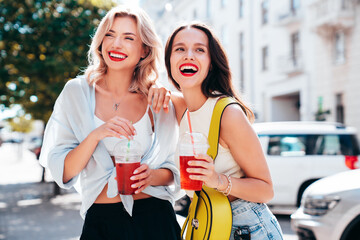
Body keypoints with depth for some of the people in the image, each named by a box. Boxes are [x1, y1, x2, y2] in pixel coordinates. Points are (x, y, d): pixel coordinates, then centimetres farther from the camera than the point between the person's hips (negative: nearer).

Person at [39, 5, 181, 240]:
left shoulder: (157, 100, -1)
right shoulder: (77, 92, -3)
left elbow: (173, 169, 6)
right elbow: (63, 173, -7)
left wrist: (152, 176, -15)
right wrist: (96, 135, -22)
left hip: (154, 220, 1)